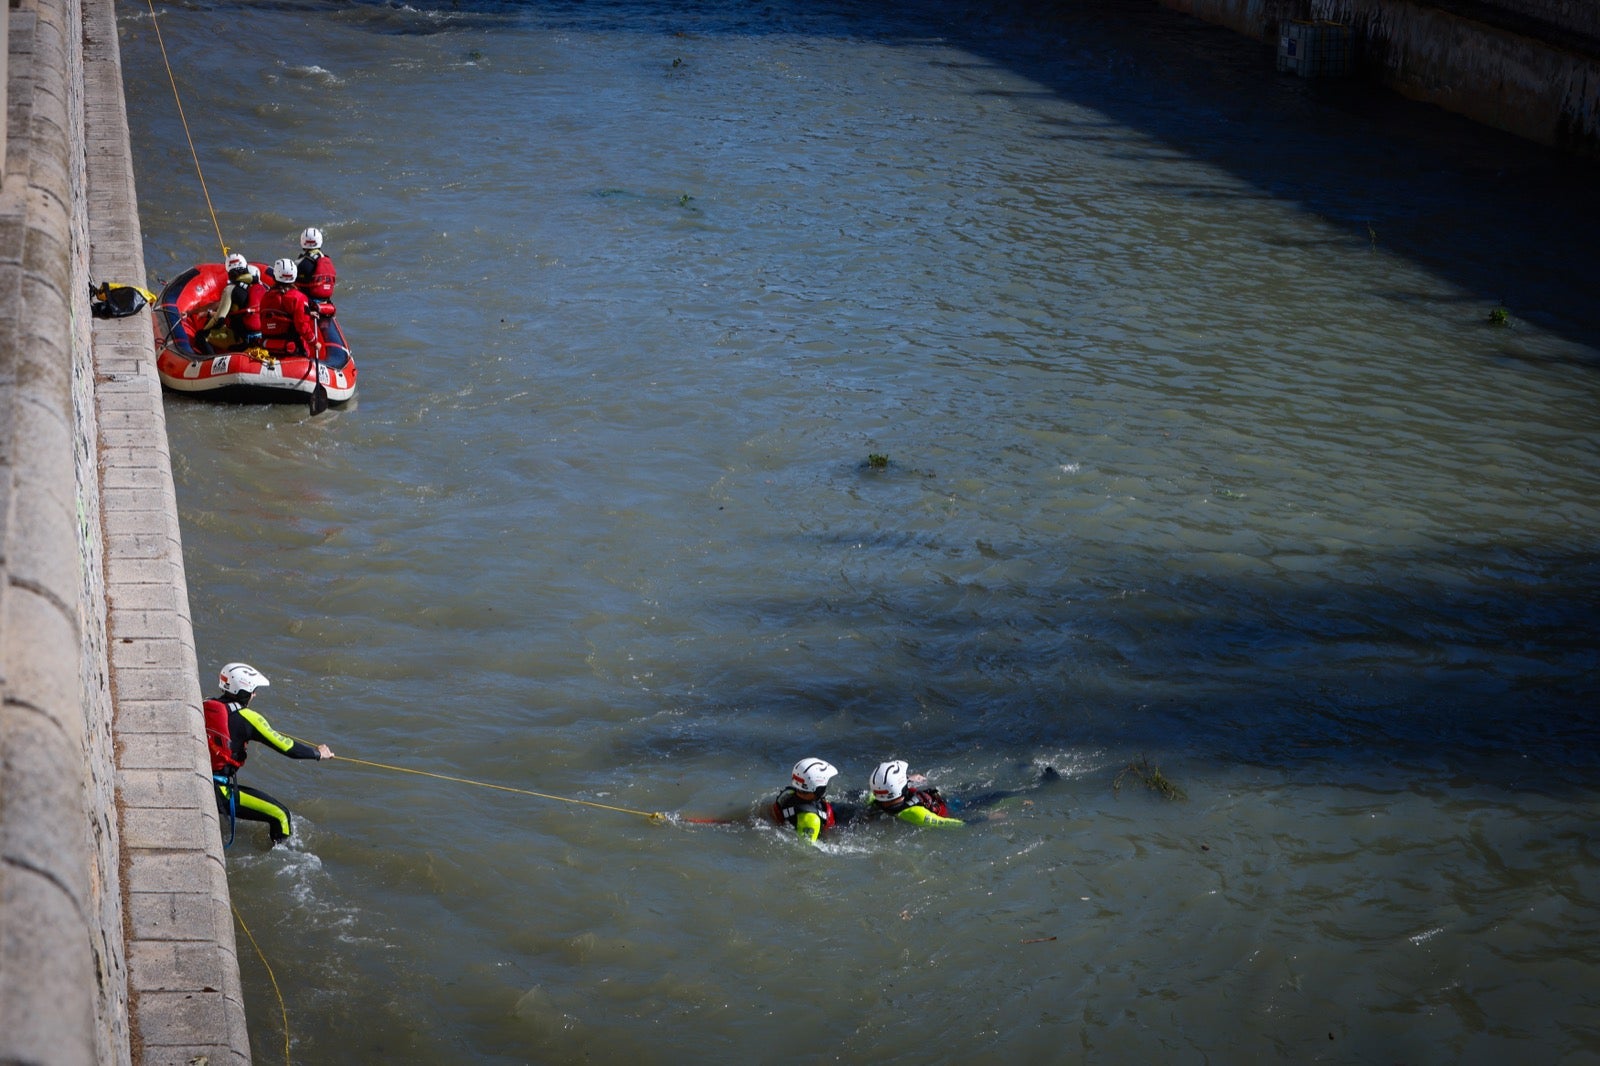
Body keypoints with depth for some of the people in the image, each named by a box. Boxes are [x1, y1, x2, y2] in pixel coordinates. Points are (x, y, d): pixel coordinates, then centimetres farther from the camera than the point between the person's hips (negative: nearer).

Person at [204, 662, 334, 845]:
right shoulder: (247, 718, -9)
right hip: (221, 791, -6)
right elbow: (286, 746, -6)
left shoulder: (205, 708, 5)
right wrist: (318, 753, 10)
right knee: (280, 815, 3)